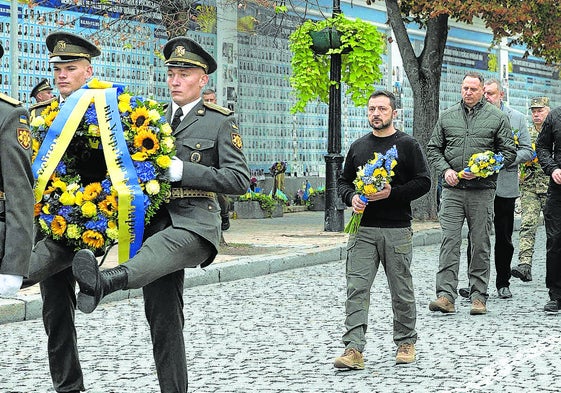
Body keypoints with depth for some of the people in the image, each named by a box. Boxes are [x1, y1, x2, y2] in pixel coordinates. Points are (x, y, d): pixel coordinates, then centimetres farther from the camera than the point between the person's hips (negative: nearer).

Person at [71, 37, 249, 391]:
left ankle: (103, 283, -67)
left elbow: (239, 180, -3)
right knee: (163, 321, 3)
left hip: (194, 225, -6)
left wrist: (181, 170, -11)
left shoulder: (220, 122, 5)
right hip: (156, 222, 6)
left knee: (161, 248, -40)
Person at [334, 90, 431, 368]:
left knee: (401, 290, 6)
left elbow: (423, 182, -3)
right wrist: (352, 197, -2)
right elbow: (343, 181, 19)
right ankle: (354, 349, -11)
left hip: (397, 230, -3)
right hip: (363, 228, 3)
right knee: (356, 288, -8)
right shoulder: (358, 147, 13)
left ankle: (405, 342, 23)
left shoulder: (407, 145, 1)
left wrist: (393, 193, -16)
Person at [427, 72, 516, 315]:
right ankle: (446, 295, -10)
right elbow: (433, 148, 15)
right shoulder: (447, 116, 11)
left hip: (482, 190, -1)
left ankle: (479, 296, 10)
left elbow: (508, 152, 4)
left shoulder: (497, 118, 5)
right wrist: (445, 170, -3)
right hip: (452, 189, 1)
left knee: (480, 244, 3)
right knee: (449, 241, -7)